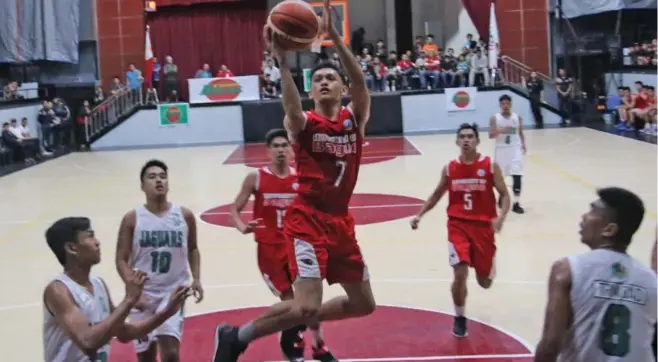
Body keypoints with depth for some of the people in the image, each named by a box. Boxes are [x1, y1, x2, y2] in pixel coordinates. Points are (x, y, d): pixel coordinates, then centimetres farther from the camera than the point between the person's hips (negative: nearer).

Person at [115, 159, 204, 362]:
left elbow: (193, 249, 14)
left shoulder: (185, 216, -2)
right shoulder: (132, 219, -7)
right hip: (143, 294, 0)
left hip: (173, 291, 0)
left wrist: (196, 279, 2)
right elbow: (122, 260, -5)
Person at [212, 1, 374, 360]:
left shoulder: (355, 118, 5)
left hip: (341, 221, 6)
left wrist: (334, 36, -27)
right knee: (308, 305, -19)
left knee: (363, 303, 14)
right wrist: (283, 61, -44)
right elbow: (291, 107, -30)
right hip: (307, 219, -6)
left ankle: (297, 328, 33)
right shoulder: (302, 124, -5)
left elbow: (361, 83, -15)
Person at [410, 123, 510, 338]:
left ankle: (484, 270, 51)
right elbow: (437, 194, 14)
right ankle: (459, 318, 6)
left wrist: (501, 217, -21)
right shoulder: (449, 168, 1)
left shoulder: (490, 166, -5)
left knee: (485, 282, 10)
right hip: (458, 225, 0)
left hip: (483, 226, 0)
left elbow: (504, 195, -3)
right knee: (460, 274, -17)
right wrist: (420, 215, 4)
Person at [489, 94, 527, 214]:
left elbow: (520, 133, 13)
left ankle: (516, 203, -4)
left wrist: (523, 144, 0)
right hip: (501, 149, 0)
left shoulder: (517, 117, 1)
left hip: (515, 148, 0)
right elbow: (491, 135, -10)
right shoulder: (494, 118, -5)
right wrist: (501, 130, -26)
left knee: (517, 176, -9)